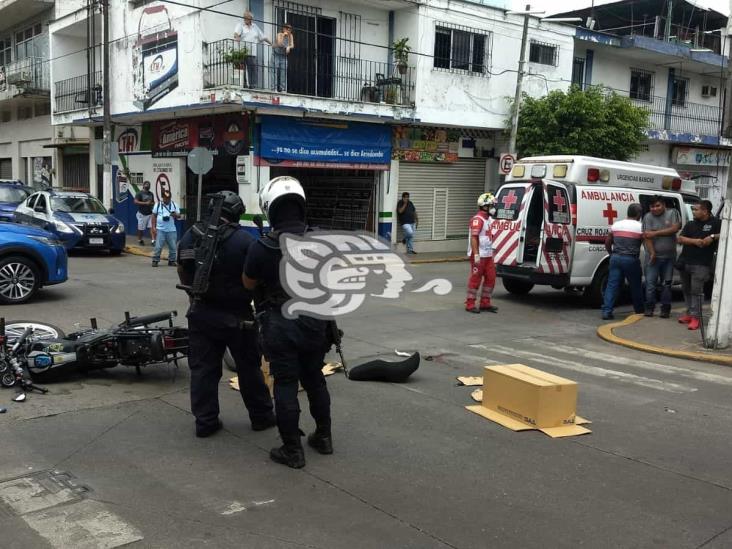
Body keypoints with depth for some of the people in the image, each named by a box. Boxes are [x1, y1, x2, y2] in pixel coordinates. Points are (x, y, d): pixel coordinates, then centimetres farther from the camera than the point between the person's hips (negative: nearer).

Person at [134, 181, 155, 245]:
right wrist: (145, 203, -20)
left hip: (150, 213, 5)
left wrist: (151, 203, -3)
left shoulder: (151, 194, 12)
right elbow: (136, 201, -16)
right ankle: (140, 240, 19)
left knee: (152, 227, -7)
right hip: (142, 214, -5)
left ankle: (153, 240, -12)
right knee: (140, 228, 4)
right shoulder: (140, 193, -6)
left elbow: (153, 202, 22)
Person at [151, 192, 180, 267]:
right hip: (160, 230, -2)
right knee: (158, 247, -6)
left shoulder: (174, 205, 8)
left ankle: (172, 261, 15)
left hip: (171, 230, 2)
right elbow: (154, 216, 6)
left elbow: (179, 216, 6)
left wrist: (175, 215, -18)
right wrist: (153, 227, -1)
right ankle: (155, 260, 3)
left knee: (173, 247, 2)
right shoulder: (158, 205, 5)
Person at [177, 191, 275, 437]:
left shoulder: (189, 237, 1)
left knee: (202, 369, 11)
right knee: (248, 367, 11)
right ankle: (261, 416, 23)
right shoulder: (243, 240, -16)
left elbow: (183, 276, 12)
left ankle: (205, 421, 15)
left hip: (200, 314, 4)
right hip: (237, 316, -4)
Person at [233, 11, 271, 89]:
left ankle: (253, 85, -4)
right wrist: (237, 37, -31)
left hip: (252, 52, 3)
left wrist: (271, 43, 12)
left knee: (253, 68, -5)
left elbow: (262, 37, 20)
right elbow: (236, 32, -9)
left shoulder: (255, 26, 19)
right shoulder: (240, 25, 9)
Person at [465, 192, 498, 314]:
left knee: (490, 278, 11)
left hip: (488, 255, 9)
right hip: (479, 256, -9)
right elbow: (473, 238, -22)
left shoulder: (488, 218, 15)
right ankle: (470, 304, 5)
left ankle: (485, 303, 20)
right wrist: (476, 255, -26)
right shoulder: (477, 219, -16)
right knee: (475, 280, -3)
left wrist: (491, 252, 22)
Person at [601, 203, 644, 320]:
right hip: (631, 259, -3)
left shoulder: (616, 225, 8)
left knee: (612, 285, 2)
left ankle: (607, 311, -7)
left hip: (616, 258, 3)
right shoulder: (640, 227, -5)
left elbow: (607, 242, 13)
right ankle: (639, 311, 25)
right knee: (635, 286, 12)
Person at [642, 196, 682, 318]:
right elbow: (647, 237, -9)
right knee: (650, 283, -4)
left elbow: (675, 229, -12)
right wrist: (652, 253, -18)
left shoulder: (673, 213, 2)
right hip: (653, 256, -1)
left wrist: (655, 233, -14)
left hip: (669, 256, 1)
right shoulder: (648, 217, -2)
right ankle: (649, 308, 6)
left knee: (666, 284, 5)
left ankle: (665, 309, 12)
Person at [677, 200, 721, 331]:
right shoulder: (690, 224, 12)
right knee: (687, 290, 12)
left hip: (701, 264, -6)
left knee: (696, 290, -9)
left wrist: (713, 237, -19)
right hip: (684, 262, 6)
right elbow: (680, 239, 3)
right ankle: (689, 313, 22)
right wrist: (694, 241, -14)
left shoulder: (716, 223, -1)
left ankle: (695, 317, -7)